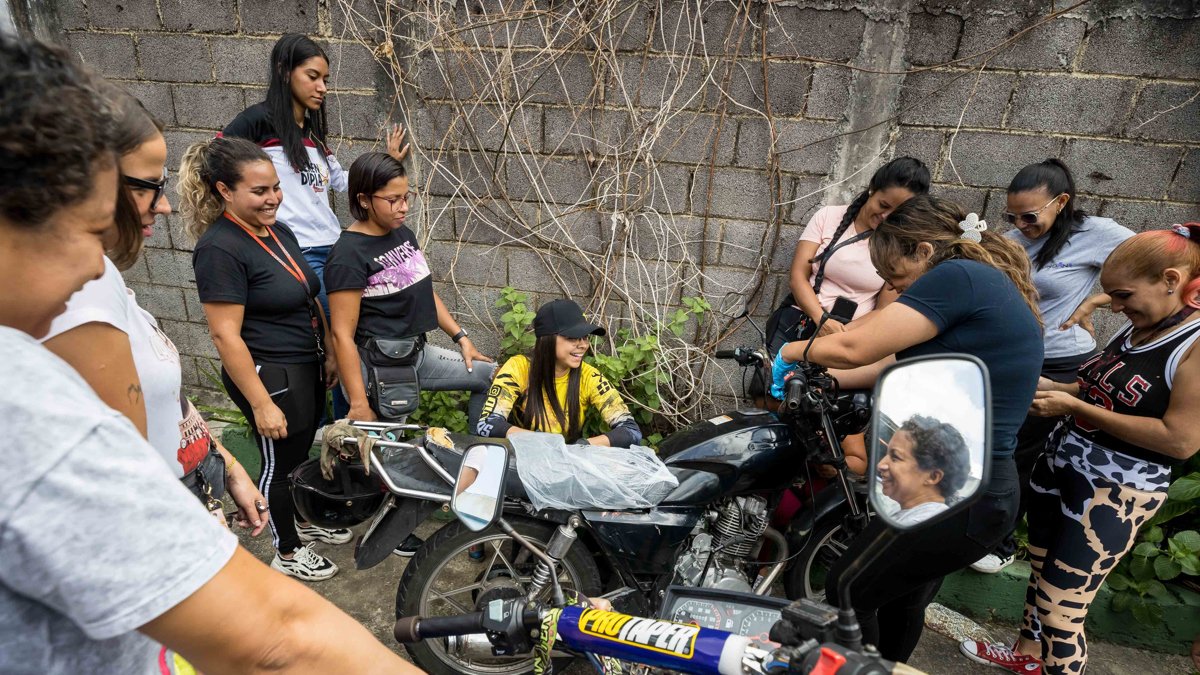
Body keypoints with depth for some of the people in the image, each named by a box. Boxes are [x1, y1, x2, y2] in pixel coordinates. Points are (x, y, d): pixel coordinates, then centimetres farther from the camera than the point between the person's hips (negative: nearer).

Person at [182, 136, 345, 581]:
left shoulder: (279, 232, 5)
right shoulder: (220, 249, -21)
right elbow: (225, 335, -22)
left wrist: (329, 354, 15)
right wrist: (262, 403, -21)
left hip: (306, 369, 8)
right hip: (270, 376, -8)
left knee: (301, 454, 23)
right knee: (279, 462, 9)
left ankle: (298, 524, 46)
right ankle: (287, 554, 30)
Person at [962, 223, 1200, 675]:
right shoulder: (1136, 329, 6)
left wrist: (1074, 406, -21)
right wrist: (1050, 387, -2)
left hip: (1116, 491, -8)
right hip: (1060, 463, 8)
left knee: (1060, 609, -1)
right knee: (1039, 573, 23)